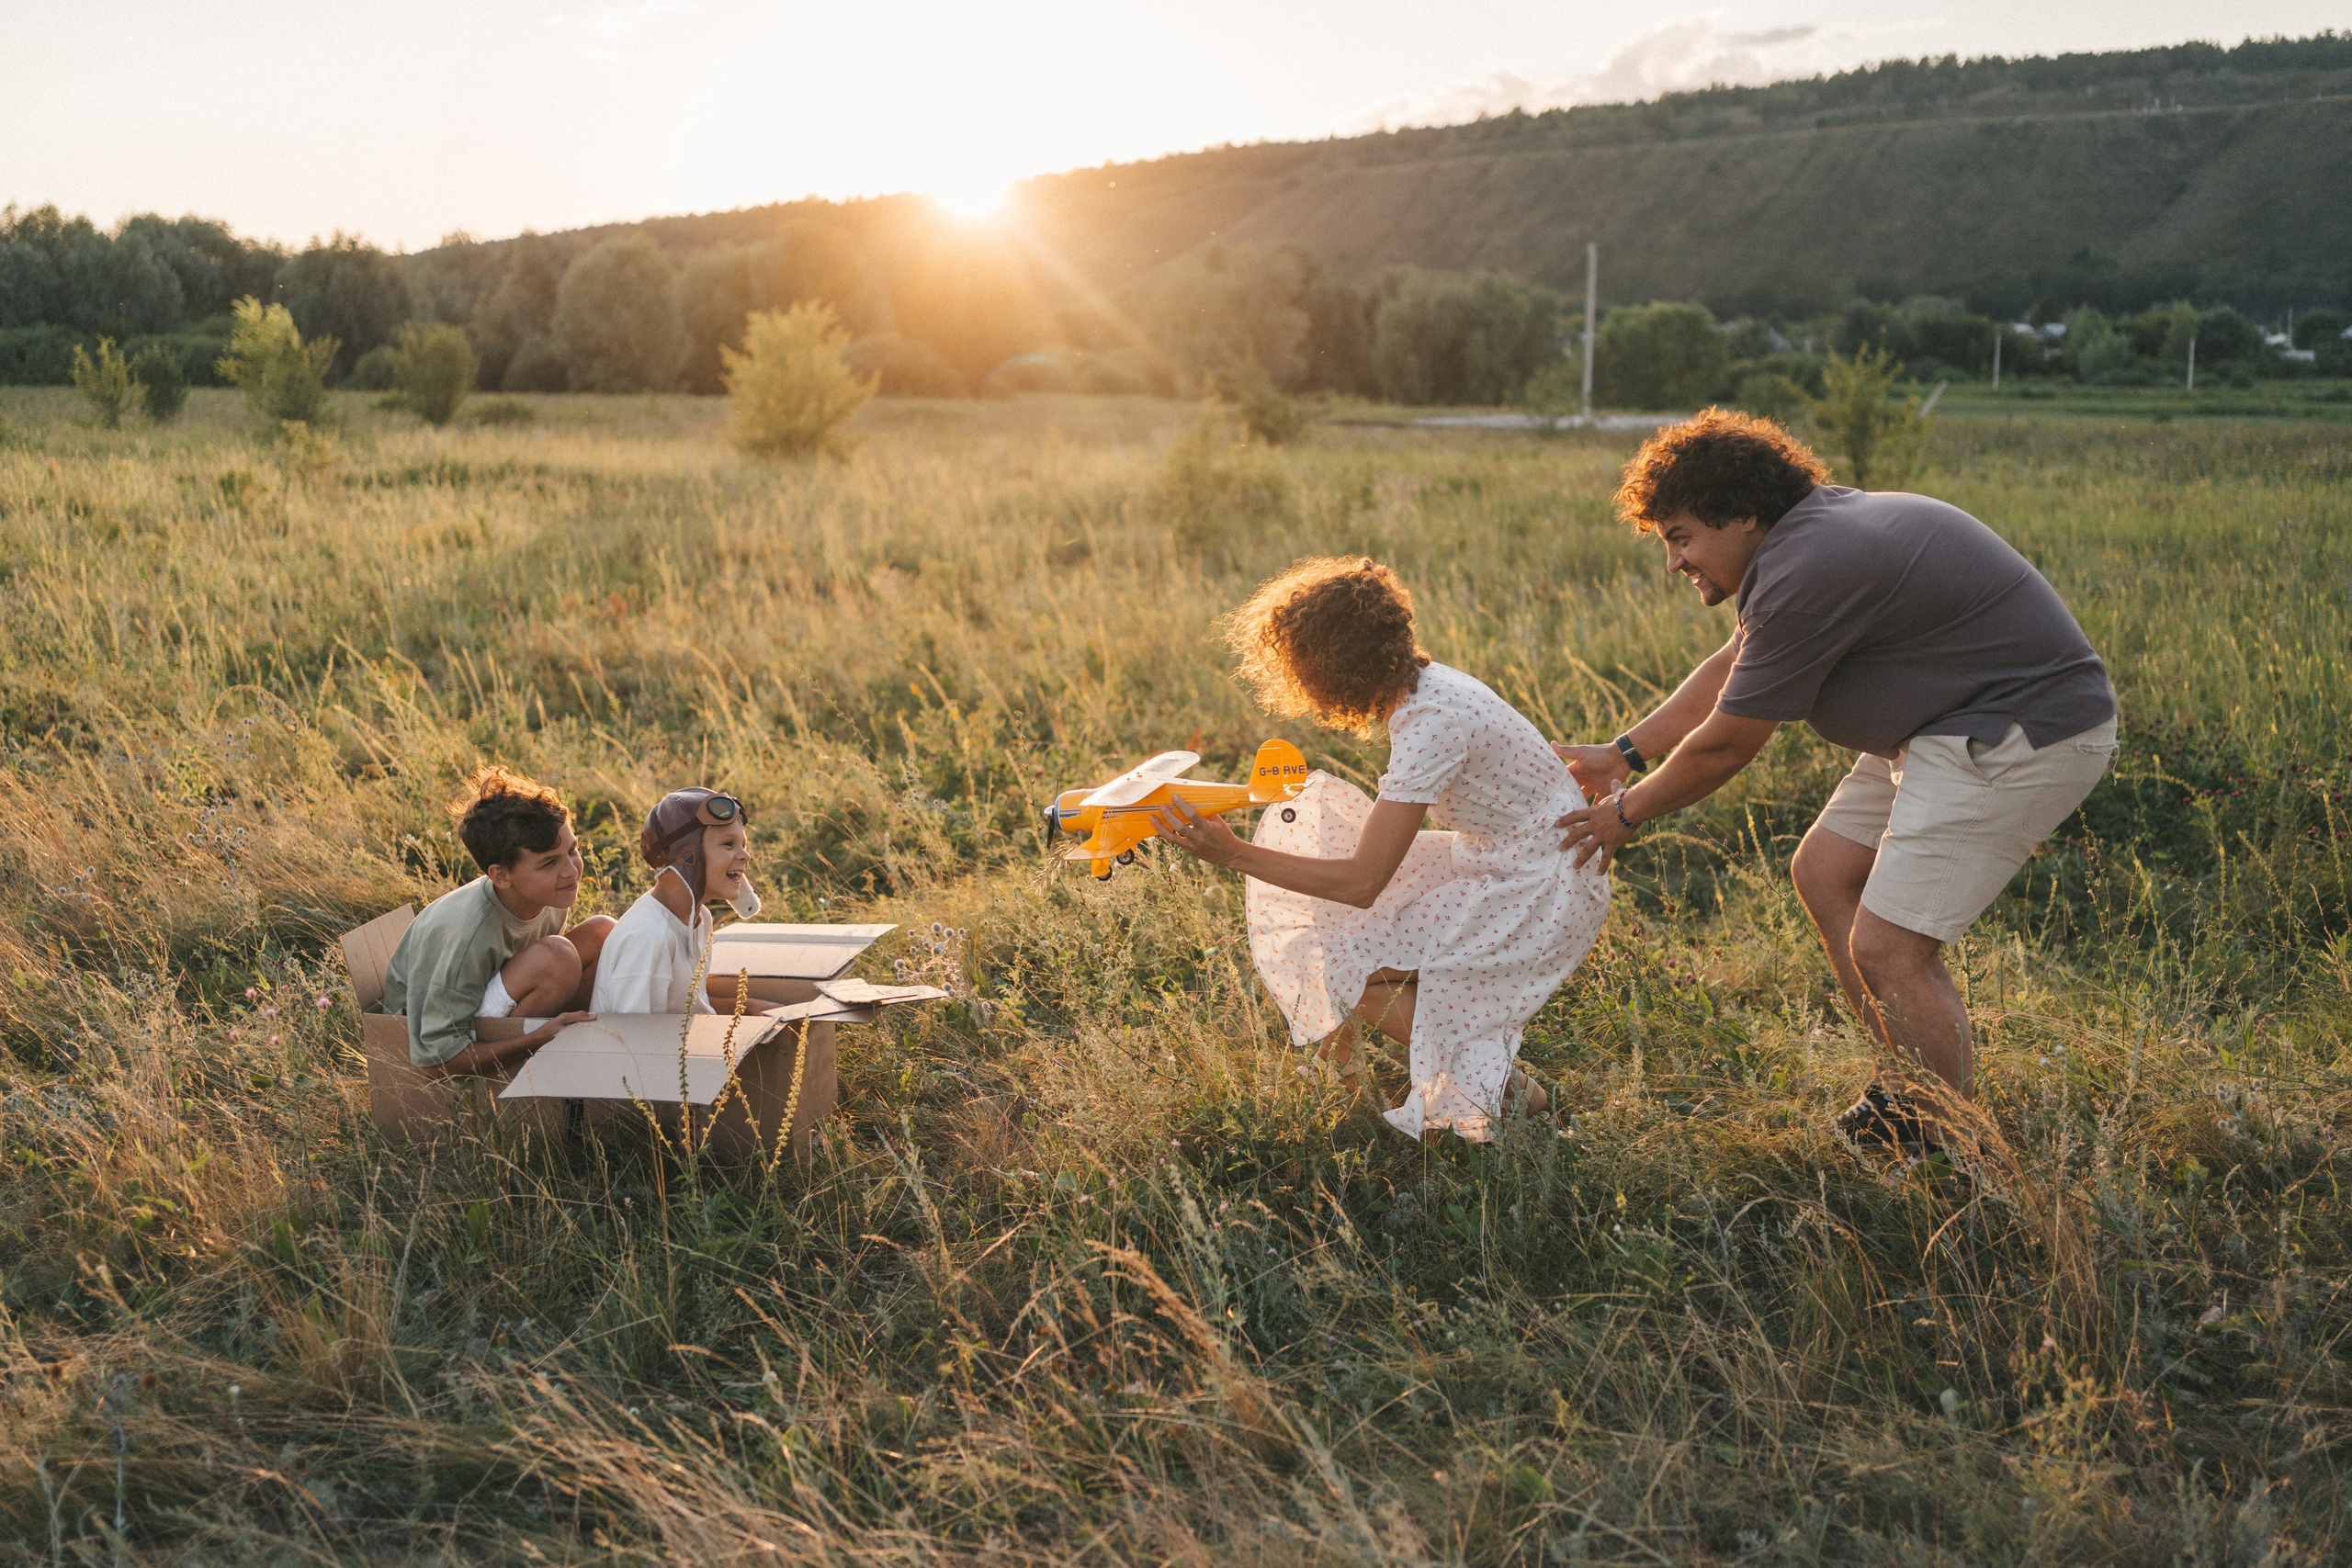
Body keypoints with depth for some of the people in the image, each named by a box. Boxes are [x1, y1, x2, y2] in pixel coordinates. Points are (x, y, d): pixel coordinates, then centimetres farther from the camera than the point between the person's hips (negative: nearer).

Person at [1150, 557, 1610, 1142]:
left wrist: (1235, 854, -27)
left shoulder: (1429, 723, -27)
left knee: (1352, 973, -15)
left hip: (1544, 893, -9)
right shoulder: (1421, 686, 0)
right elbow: (1384, 841, 13)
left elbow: (1363, 882, -28)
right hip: (1501, 862, 9)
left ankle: (1502, 1088, 0)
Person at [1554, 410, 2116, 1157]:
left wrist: (1627, 814, 2)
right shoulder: (1811, 529, 10)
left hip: (2022, 739, -11)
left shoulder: (1807, 573, -23)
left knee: (1887, 948, -13)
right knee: (1824, 873, 13)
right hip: (1955, 723, 11)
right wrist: (1623, 754, 23)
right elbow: (1729, 669, 23)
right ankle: (1906, 1092, 24)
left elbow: (1726, 744, -14)